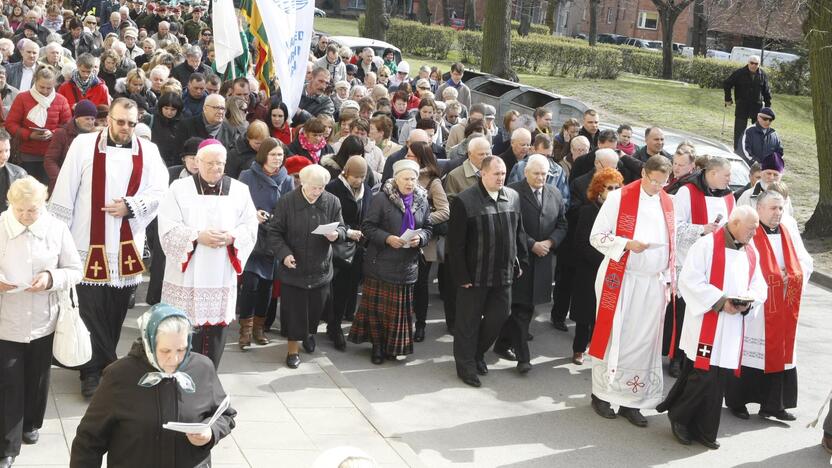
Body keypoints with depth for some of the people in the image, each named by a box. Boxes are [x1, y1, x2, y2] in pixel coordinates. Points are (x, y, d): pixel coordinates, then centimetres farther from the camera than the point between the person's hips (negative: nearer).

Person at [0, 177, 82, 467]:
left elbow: (75, 270, 0)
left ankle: (31, 424, 42)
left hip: (43, 321, 2)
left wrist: (51, 278, -19)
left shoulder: (57, 229, -5)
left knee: (37, 378, 18)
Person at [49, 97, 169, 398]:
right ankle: (94, 371, 7)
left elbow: (158, 192, 1)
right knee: (90, 309, -2)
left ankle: (102, 366, 25)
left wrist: (130, 206, -14)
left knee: (116, 310, 11)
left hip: (127, 246, 3)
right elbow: (65, 192, -2)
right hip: (89, 242, -2)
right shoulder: (84, 144, -2)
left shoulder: (148, 151, 5)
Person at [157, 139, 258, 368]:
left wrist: (231, 237, -15)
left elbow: (250, 228, 5)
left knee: (216, 327, 6)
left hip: (222, 276, 2)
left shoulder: (239, 190, 7)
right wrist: (197, 236, -18)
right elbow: (168, 229, -5)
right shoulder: (179, 188, 0)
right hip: (187, 275, -2)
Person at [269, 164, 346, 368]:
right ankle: (293, 349, 18)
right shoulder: (287, 202, -9)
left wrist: (336, 234, -18)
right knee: (293, 310, 3)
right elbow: (275, 232, -6)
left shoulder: (332, 202, -2)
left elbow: (342, 228, 6)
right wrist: (284, 253, -19)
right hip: (293, 267, -3)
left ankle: (309, 333, 44)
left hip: (321, 269, 3)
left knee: (316, 307, 14)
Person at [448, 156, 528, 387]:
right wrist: (461, 276, -13)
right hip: (474, 275, -5)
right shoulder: (464, 201, -12)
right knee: (468, 322, 6)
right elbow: (456, 243, -12)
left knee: (498, 316, 12)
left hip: (504, 273, 5)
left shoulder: (513, 197, 5)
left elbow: (518, 233, 13)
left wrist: (521, 262, 9)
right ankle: (466, 364, 22)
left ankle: (478, 353, 34)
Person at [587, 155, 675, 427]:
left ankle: (631, 401, 13)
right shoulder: (619, 198, -5)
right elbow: (597, 236, -6)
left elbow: (671, 243, 15)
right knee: (614, 338, 0)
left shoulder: (668, 203, 10)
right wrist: (626, 244, -20)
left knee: (643, 342, 5)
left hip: (654, 284, 4)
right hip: (620, 280, -4)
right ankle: (601, 394, 15)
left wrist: (669, 279, 10)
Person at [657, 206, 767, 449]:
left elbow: (759, 286, 15)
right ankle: (678, 415, 16)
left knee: (718, 381, 8)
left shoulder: (752, 252, 12)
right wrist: (721, 301, -18)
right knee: (702, 376, -7)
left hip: (733, 327, 6)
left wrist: (748, 302, -7)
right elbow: (690, 280, -14)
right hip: (706, 324, -6)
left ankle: (704, 430, 20)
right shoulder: (707, 244, -9)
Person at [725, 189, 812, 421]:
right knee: (748, 351, 1)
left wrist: (792, 276, -5)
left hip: (784, 306, 6)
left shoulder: (789, 230, 10)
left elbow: (805, 262, 14)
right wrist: (774, 276, -13)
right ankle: (737, 401, 13)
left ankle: (774, 404, 17)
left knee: (780, 351, 9)